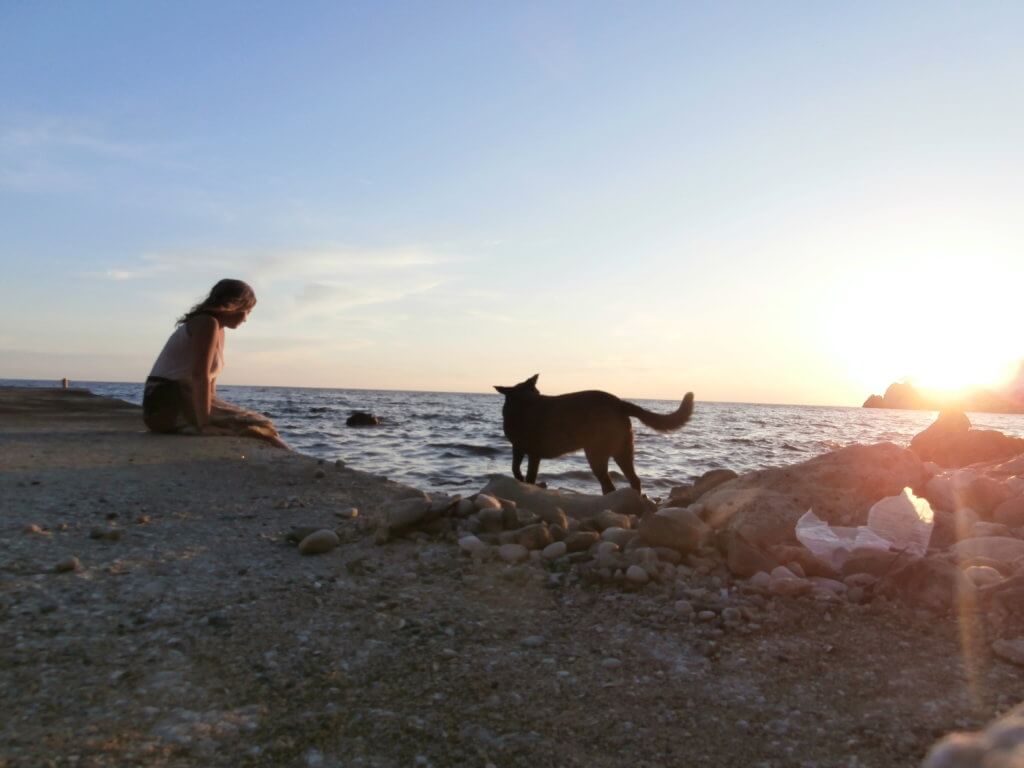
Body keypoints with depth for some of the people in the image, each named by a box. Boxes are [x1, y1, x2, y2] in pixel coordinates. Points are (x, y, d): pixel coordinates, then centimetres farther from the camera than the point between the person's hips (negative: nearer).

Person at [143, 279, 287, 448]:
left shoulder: (218, 330, 16)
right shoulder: (207, 324, -14)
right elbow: (199, 376, -24)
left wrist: (210, 415, 2)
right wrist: (204, 424, -29)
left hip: (182, 401, 10)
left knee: (259, 424, 1)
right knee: (254, 428, -18)